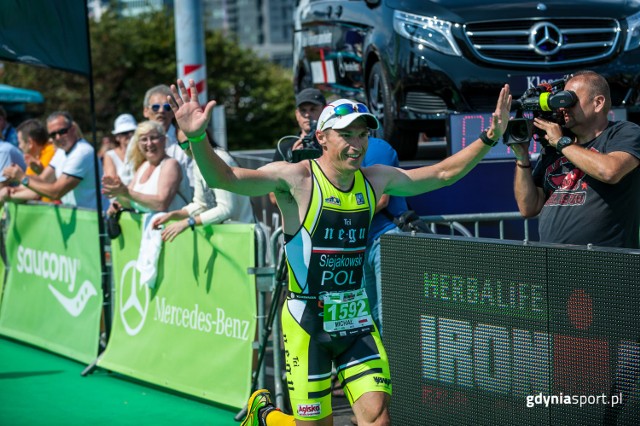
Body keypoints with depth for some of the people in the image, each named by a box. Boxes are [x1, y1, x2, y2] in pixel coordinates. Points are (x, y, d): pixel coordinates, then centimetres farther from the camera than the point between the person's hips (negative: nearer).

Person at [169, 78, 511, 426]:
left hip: (356, 319, 5)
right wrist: (197, 138, -41)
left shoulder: (375, 179, 4)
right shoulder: (296, 178, -12)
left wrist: (490, 137, 6)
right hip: (307, 321, -4)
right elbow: (224, 178, -23)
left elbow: (443, 173, 14)